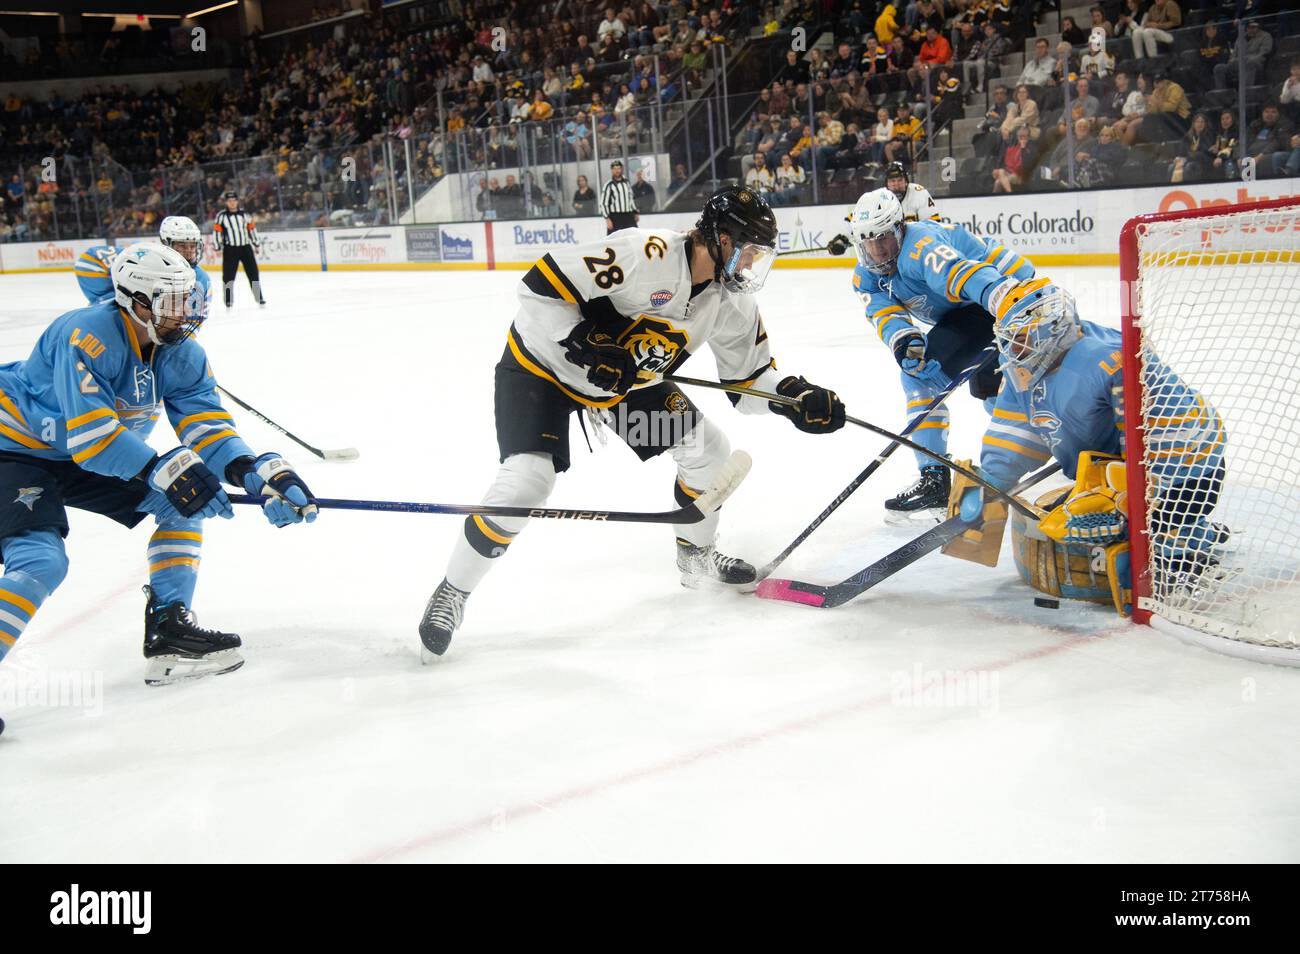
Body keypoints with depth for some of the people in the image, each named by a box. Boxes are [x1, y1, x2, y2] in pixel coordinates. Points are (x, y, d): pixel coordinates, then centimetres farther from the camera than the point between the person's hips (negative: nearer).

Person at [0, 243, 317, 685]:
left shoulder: (180, 352, -7)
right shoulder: (87, 336, -30)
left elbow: (205, 424, -12)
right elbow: (90, 433, -36)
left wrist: (258, 472, -29)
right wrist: (165, 470, -42)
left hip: (90, 457, 8)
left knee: (184, 505, 0)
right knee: (41, 561, -25)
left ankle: (168, 632, 4)